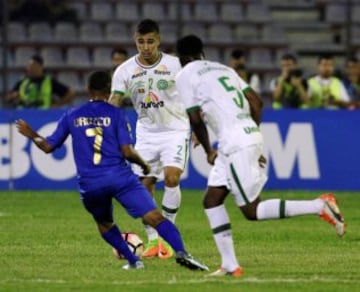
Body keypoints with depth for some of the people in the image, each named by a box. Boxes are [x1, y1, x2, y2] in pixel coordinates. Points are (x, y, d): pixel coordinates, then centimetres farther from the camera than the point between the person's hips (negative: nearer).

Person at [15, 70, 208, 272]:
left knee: (104, 224, 29)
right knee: (154, 217, -11)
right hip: (119, 177, -3)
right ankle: (181, 253, -31)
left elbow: (48, 146, 16)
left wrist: (31, 134, 35)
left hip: (89, 184, 3)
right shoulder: (116, 114, 3)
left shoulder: (72, 116, 12)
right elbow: (127, 152, -5)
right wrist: (144, 165, 14)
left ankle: (133, 261, 17)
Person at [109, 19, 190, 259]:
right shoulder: (125, 70, -3)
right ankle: (153, 241, 12)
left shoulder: (174, 65, -7)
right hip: (146, 133, 3)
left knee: (171, 178, -20)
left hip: (175, 131, -3)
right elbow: (113, 103, -9)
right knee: (144, 186, -2)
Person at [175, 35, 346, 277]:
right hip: (251, 135, 9)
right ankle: (230, 265, 10)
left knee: (252, 210, -3)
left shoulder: (185, 76, 1)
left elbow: (196, 119, -4)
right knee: (212, 200, 14)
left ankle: (320, 206, -12)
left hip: (236, 145, -9)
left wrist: (208, 151, 11)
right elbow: (256, 102, 15)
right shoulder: (223, 69, 21)